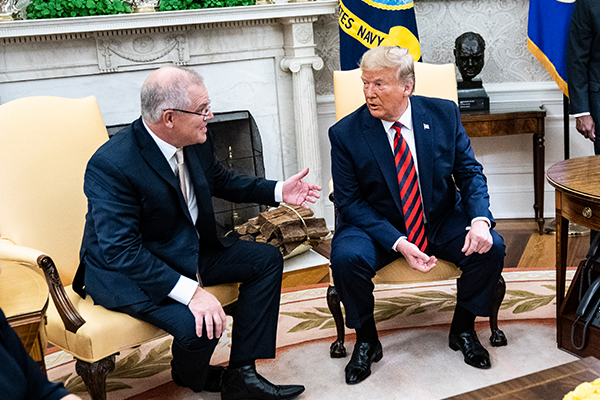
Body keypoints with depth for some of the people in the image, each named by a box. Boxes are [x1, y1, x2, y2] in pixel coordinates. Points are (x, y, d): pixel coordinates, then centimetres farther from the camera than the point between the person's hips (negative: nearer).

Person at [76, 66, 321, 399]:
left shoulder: (195, 141, -5)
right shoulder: (111, 165, -28)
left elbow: (220, 181, 16)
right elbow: (121, 251, -31)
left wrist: (278, 191, 6)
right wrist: (190, 291, -37)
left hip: (189, 250, 9)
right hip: (126, 272, -8)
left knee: (267, 259, 2)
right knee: (199, 325, -30)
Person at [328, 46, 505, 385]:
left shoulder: (444, 114, -6)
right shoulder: (345, 133, -12)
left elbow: (470, 172, -1)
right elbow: (350, 202, -11)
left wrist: (480, 219, -22)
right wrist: (398, 243, -24)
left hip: (442, 221, 2)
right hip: (377, 226, -2)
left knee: (491, 247, -21)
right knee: (346, 258, -30)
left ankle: (463, 329, 7)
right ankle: (366, 341, -2)